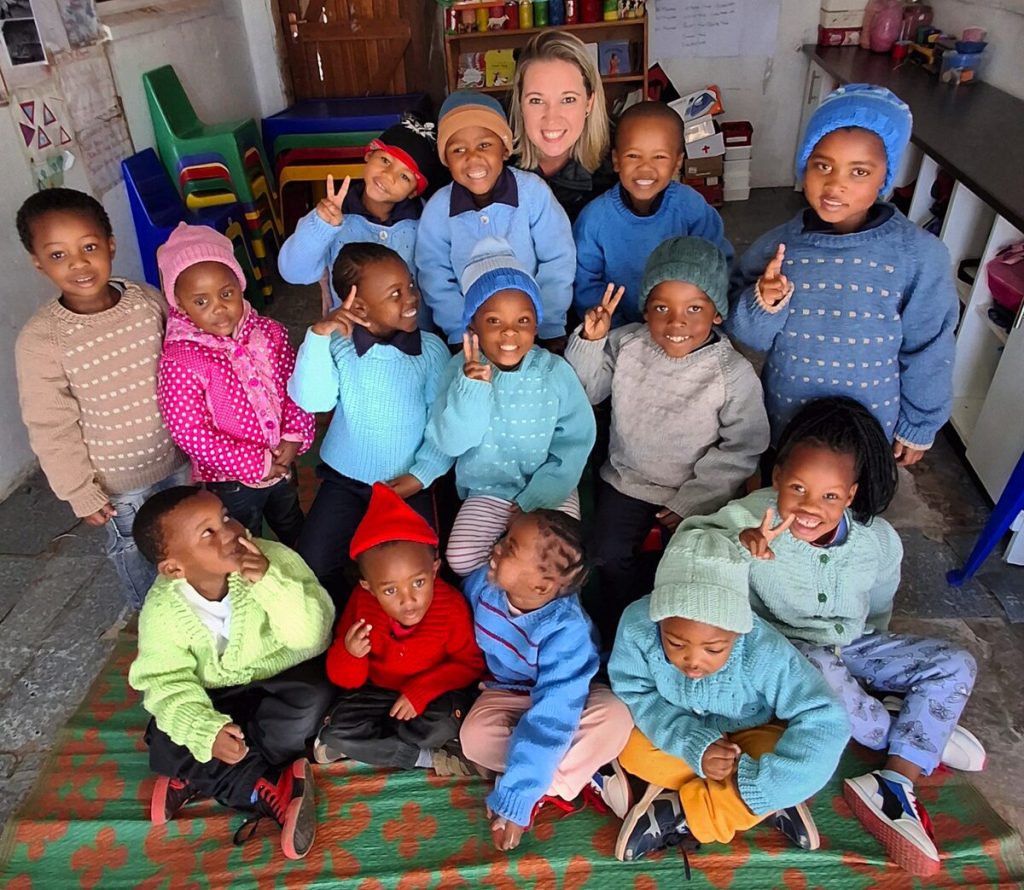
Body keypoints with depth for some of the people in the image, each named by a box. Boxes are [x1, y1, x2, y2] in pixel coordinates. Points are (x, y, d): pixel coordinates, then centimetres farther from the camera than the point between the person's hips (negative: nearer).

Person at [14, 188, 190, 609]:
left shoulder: (148, 301, -12)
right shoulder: (39, 341, -21)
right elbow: (52, 429, -13)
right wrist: (82, 493, -9)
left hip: (179, 458, 3)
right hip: (119, 482, -3)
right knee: (138, 557, 20)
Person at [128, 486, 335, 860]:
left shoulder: (274, 559, -25)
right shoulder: (162, 608, -18)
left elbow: (313, 636, -27)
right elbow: (166, 681, -16)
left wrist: (272, 583, -42)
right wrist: (205, 731, -33)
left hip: (285, 680, -1)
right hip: (221, 697, 2)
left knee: (311, 702, -31)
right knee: (166, 749, -20)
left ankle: (198, 778, -10)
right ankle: (271, 791, -13)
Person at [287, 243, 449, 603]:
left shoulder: (431, 349, -9)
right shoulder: (338, 345, -9)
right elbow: (311, 400, -23)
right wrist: (318, 337, -34)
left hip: (408, 484, 0)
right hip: (345, 479, 1)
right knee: (311, 567, -7)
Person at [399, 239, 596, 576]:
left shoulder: (556, 371, -13)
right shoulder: (461, 369, -11)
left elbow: (575, 443, -8)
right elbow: (449, 442, -15)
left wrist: (533, 501, -15)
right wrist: (472, 387, -31)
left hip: (549, 487, 0)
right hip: (487, 489, 1)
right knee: (461, 559, -18)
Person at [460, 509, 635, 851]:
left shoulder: (565, 630, -36)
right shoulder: (482, 582, -22)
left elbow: (549, 721, -37)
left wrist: (514, 800, -36)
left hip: (565, 696, -3)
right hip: (508, 692, 4)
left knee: (616, 717, -33)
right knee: (475, 735, -28)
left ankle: (543, 791, -18)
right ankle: (589, 775, -16)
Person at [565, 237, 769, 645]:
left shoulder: (733, 373, -19)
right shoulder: (626, 344, -11)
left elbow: (742, 449, -11)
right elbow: (584, 393, 1)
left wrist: (689, 502, -14)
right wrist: (590, 341, -16)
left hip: (696, 492, -2)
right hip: (627, 478, 3)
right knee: (608, 557, -9)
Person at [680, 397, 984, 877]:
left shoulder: (880, 540, -11)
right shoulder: (754, 517, -24)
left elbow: (878, 609, 6)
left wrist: (870, 653, 13)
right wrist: (737, 541, -54)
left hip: (854, 644, 5)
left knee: (954, 666, -6)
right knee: (821, 671, -37)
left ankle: (894, 786, -15)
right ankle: (923, 735, -8)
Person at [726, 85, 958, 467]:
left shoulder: (920, 256, -19)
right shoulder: (776, 246, -14)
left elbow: (927, 351, -9)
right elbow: (746, 336, -8)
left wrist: (918, 426, -1)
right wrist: (764, 303, -28)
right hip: (782, 421, 2)